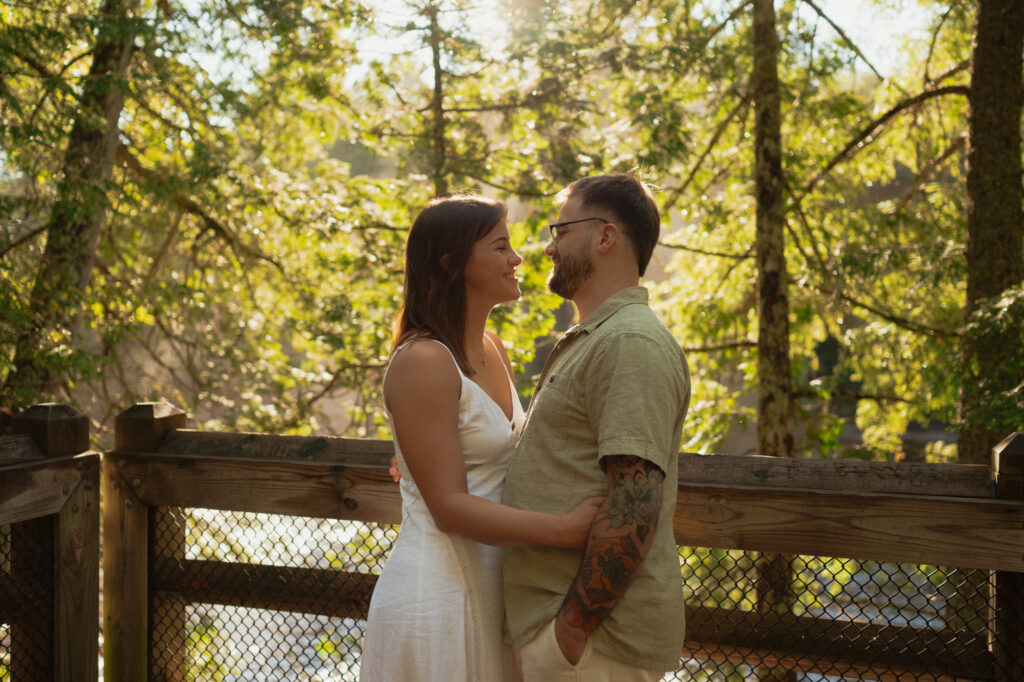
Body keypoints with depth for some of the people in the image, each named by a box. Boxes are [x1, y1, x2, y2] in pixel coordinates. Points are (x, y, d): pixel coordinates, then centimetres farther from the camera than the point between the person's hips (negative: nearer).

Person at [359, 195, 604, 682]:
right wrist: (565, 528, -28)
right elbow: (448, 506, -22)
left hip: (489, 590, 8)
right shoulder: (423, 362, -18)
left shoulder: (493, 351, 10)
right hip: (435, 599, -8)